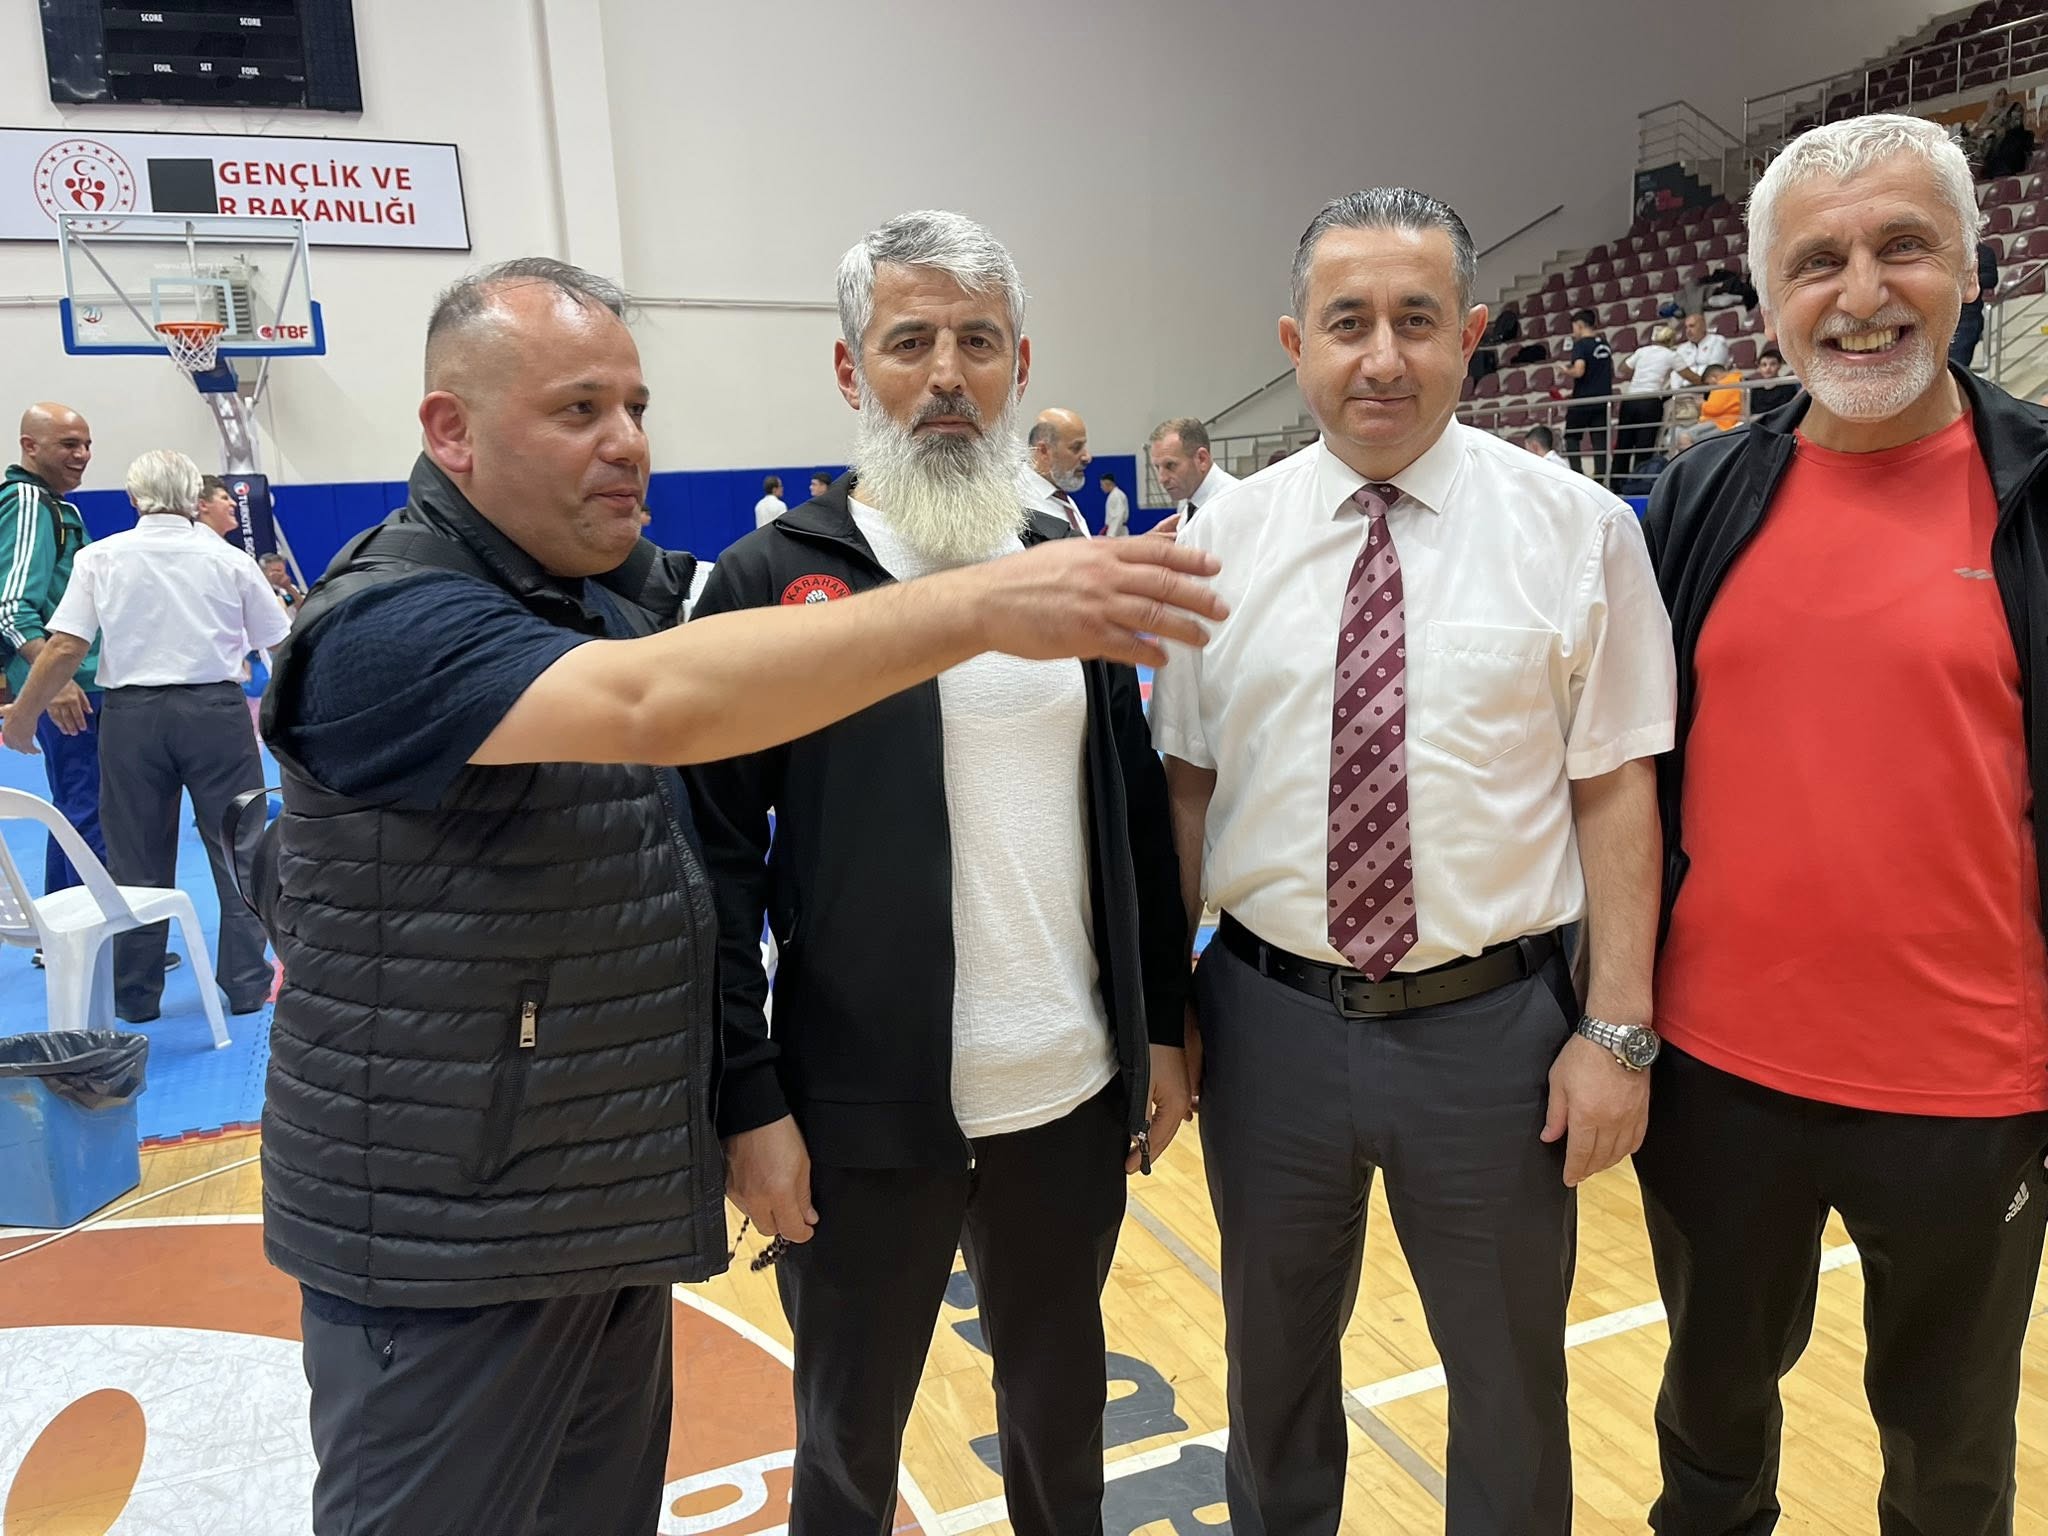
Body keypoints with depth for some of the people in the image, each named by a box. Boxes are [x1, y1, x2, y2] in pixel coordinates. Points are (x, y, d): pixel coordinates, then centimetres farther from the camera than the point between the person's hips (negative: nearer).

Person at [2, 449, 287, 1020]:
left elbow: (64, 647, -6)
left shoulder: (99, 558, 0)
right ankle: (247, 984, 13)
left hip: (132, 715, 1)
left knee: (137, 859, 11)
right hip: (214, 711, -1)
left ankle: (136, 995, 19)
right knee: (236, 850, 8)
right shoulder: (228, 559, 0)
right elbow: (281, 644, 7)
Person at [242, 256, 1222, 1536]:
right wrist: (980, 605, -42)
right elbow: (657, 705, -38)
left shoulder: (634, 584, 2)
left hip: (620, 1203, 7)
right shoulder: (386, 627, -22)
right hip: (447, 1246, -7)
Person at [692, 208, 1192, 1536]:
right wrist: (751, 1103, -10)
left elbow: (1137, 812, 8)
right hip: (861, 1119, -3)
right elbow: (721, 863, -9)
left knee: (1063, 1403, 23)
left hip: (1074, 1097, 4)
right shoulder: (773, 579, -8)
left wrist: (1162, 1028, 9)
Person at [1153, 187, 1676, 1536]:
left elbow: (1616, 788, -6)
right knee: (1274, 1360, 23)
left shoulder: (1580, 528, -6)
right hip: (1267, 1019, 2)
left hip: (1493, 1024, -1)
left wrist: (1617, 1028, -8)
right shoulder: (1224, 537, -1)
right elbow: (1186, 781, 2)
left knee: (1510, 1382, 20)